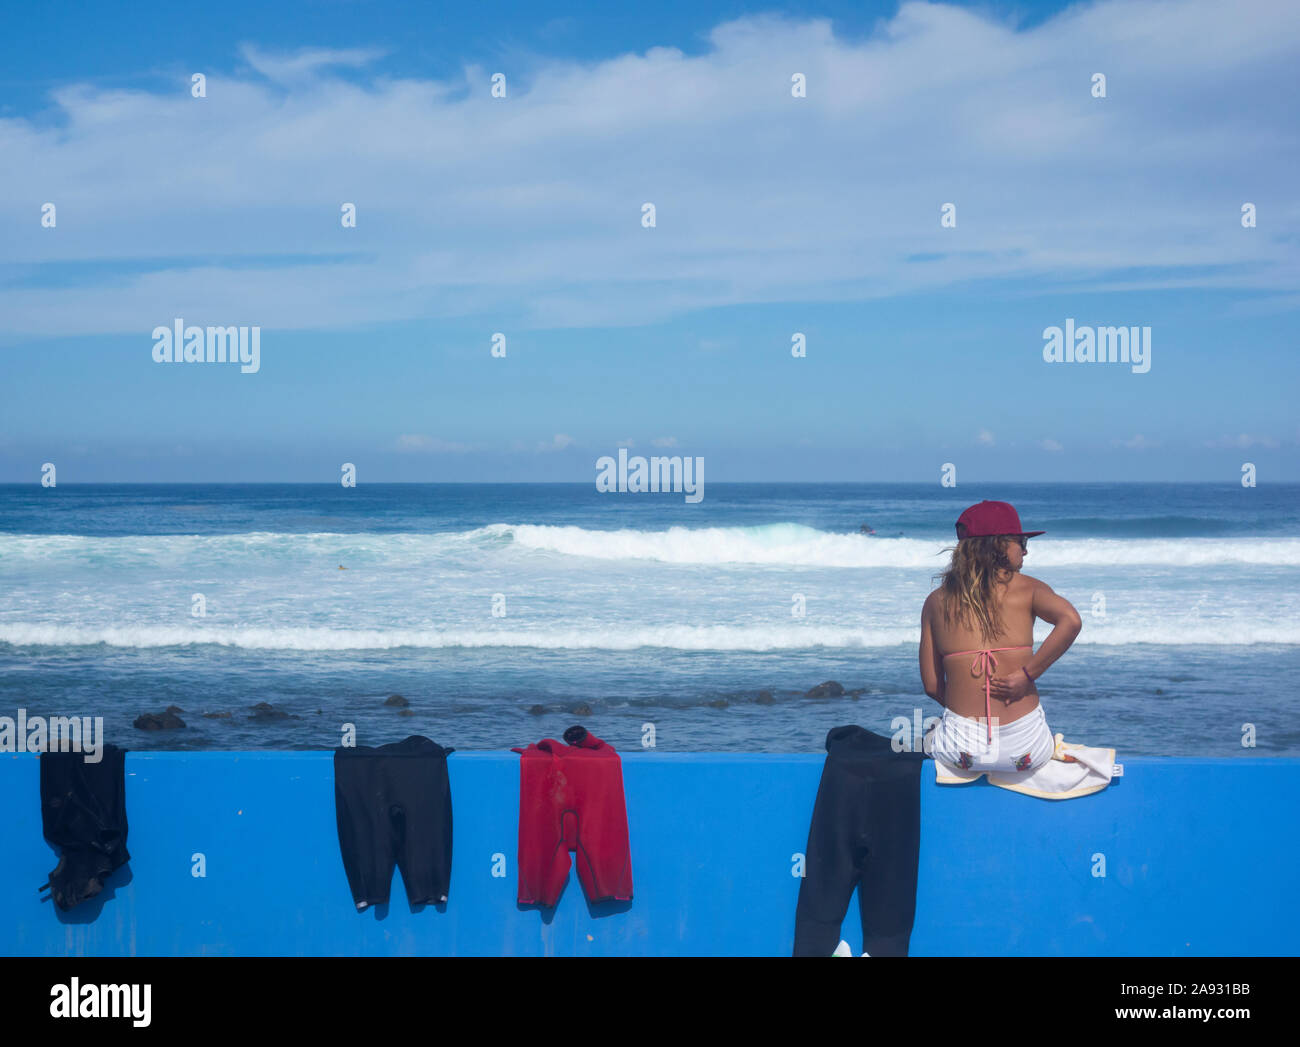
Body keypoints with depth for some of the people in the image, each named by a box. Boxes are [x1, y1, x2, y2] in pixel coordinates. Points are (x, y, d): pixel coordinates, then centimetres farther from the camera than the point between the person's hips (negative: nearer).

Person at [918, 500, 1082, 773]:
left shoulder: (936, 601, 7)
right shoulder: (1027, 588, 2)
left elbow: (932, 686, 7)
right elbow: (1071, 620, -19)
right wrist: (1027, 674, -11)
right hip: (1026, 748, -1)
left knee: (928, 732, 37)